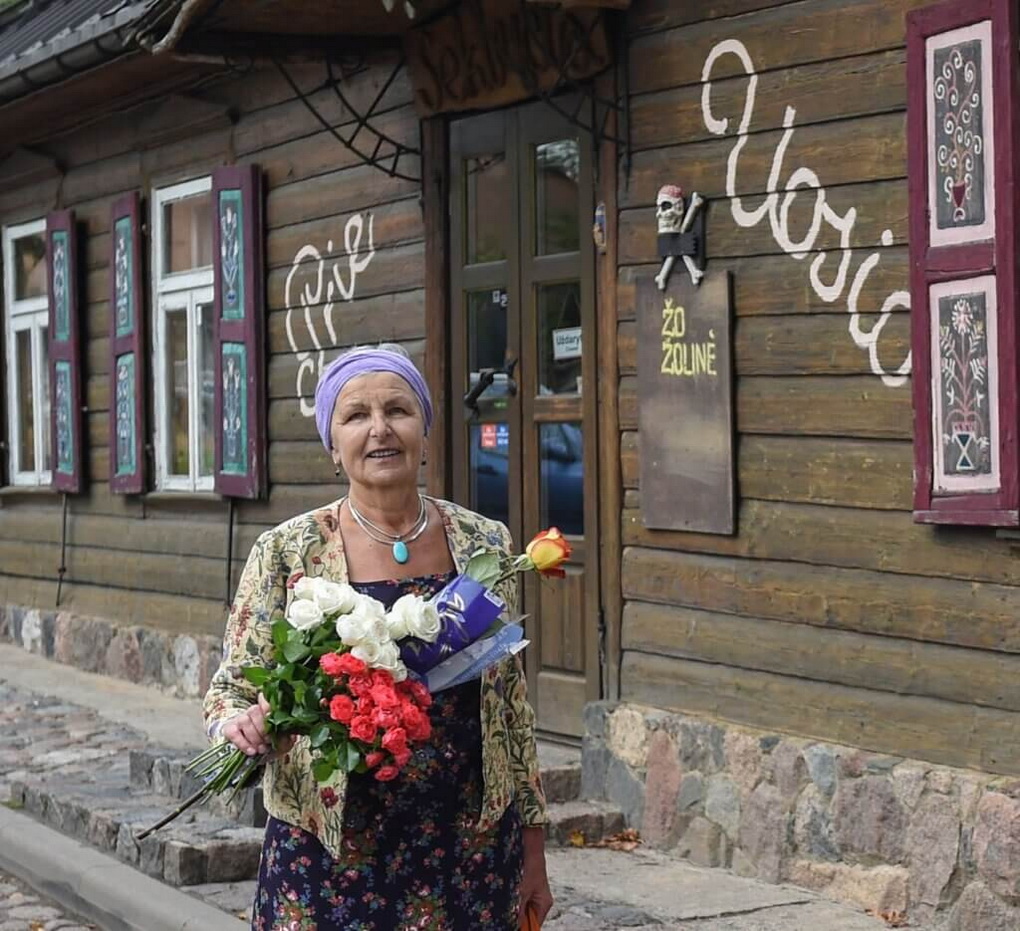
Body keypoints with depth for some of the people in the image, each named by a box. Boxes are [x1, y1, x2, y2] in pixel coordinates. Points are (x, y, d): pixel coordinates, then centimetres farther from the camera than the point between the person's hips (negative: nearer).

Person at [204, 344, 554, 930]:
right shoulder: (287, 553, -4)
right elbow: (229, 690, 0)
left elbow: (513, 702, 8)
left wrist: (533, 857, 9)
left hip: (471, 854, 2)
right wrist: (241, 723, -24)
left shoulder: (485, 545, 3)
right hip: (332, 855, -2)